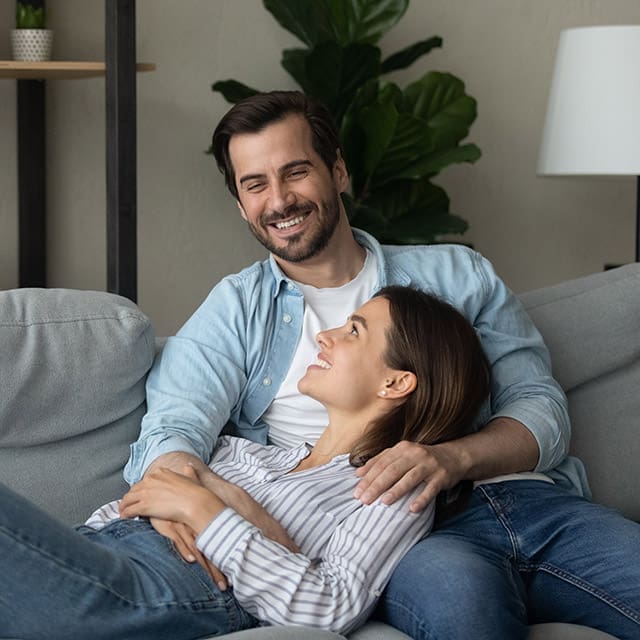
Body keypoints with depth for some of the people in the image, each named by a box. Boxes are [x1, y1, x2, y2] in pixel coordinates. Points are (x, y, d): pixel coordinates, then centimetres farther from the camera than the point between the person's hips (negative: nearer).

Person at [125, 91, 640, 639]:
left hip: (529, 500, 3)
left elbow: (542, 408, 12)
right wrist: (196, 492, -26)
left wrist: (455, 457, -12)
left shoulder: (456, 275, 22)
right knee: (456, 585, -40)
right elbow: (166, 436, 1)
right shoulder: (235, 312, 17)